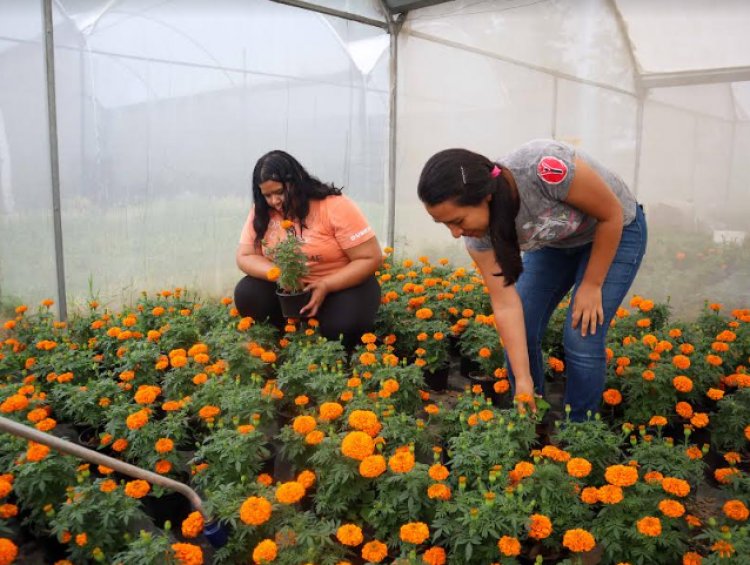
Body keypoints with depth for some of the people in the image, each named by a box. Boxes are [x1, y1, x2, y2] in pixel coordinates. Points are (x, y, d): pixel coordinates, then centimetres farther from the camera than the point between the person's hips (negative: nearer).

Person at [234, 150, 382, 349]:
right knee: (246, 294, -20)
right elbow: (244, 257, -5)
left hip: (344, 285, -4)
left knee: (342, 329, -33)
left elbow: (371, 259, -20)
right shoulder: (262, 212, -6)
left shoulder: (336, 207, -19)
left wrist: (326, 286, -29)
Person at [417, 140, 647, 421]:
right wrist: (523, 381, -25)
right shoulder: (478, 229, -23)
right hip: (555, 241, 5)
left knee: (581, 340, -13)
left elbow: (612, 214, -25)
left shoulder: (545, 167, -41)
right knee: (518, 333, -4)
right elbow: (505, 305, -20)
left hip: (615, 231, -4)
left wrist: (591, 285, -18)